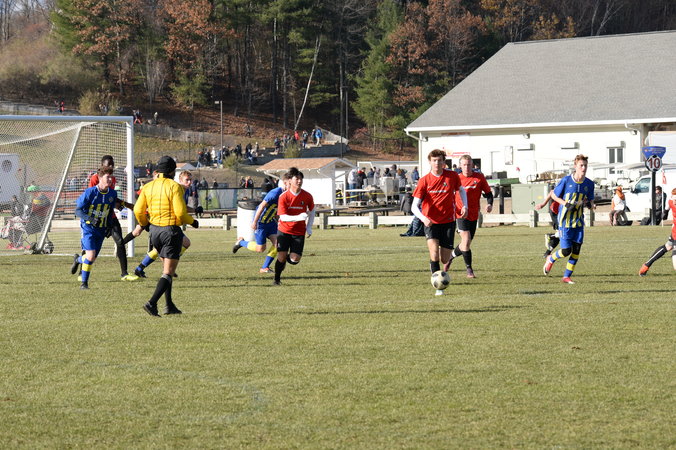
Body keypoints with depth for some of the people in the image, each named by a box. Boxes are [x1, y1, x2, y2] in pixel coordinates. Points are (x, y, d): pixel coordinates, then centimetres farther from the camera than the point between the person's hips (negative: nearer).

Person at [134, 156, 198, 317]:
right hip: (171, 230, -6)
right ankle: (152, 303, -20)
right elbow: (180, 212, -17)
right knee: (168, 272, -4)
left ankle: (169, 305, 21)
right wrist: (192, 221, 2)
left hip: (155, 231, 6)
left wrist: (144, 223, 21)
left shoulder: (148, 187, 3)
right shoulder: (174, 186, -12)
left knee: (166, 268, 21)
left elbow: (138, 210, 1)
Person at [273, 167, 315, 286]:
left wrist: (309, 227, 3)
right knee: (281, 257, -9)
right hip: (284, 230, -2)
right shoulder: (283, 197, -13)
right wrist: (298, 217, -32)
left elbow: (312, 211, 13)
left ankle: (287, 258, 30)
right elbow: (283, 217, -17)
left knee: (294, 260, -7)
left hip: (299, 232, 2)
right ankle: (277, 279, 15)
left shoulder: (307, 196, -6)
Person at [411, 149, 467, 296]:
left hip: (448, 222, 2)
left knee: (444, 259, 4)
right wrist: (423, 218, -28)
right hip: (431, 222, -2)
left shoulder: (452, 176, -3)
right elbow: (414, 206, -9)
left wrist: (465, 206, 4)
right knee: (434, 249, -24)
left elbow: (461, 190, 20)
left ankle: (433, 265, 42)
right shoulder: (424, 181, -8)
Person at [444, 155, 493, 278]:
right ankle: (469, 270, -4)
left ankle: (450, 256, 36)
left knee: (466, 244, 10)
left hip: (474, 215, 3)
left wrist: (489, 204, -10)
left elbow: (488, 192, 7)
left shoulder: (479, 177, 0)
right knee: (466, 240, -17)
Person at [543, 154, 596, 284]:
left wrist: (592, 205, -11)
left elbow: (590, 200, 13)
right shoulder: (566, 181, -11)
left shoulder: (589, 184, 0)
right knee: (566, 251, -7)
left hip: (579, 221, 4)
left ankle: (566, 277, 15)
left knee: (576, 250, 1)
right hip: (565, 220, -4)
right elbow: (554, 195, 0)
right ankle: (550, 259, 26)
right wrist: (565, 204, -16)